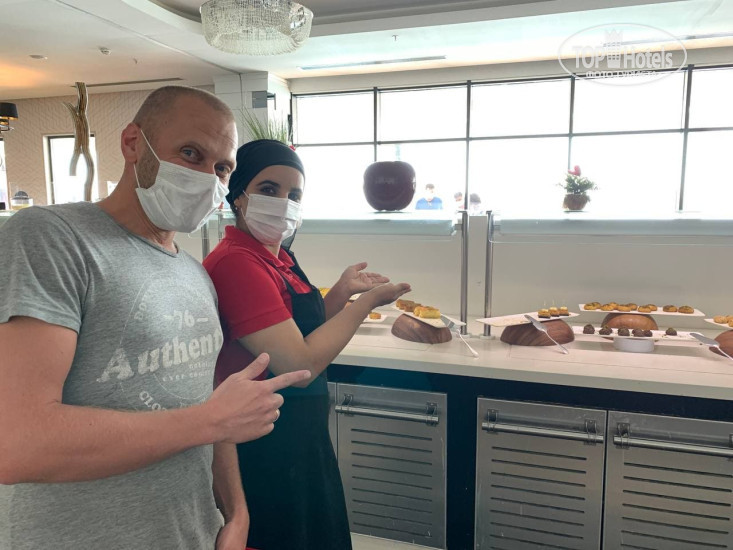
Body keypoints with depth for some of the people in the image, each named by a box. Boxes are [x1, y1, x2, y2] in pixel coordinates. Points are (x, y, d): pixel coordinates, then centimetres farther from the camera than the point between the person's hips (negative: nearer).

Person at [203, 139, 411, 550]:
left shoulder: (277, 258, 5)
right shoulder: (236, 262, -23)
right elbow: (298, 363, -26)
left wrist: (342, 292, 0)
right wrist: (368, 302, -17)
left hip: (302, 442, 9)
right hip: (266, 453, -9)